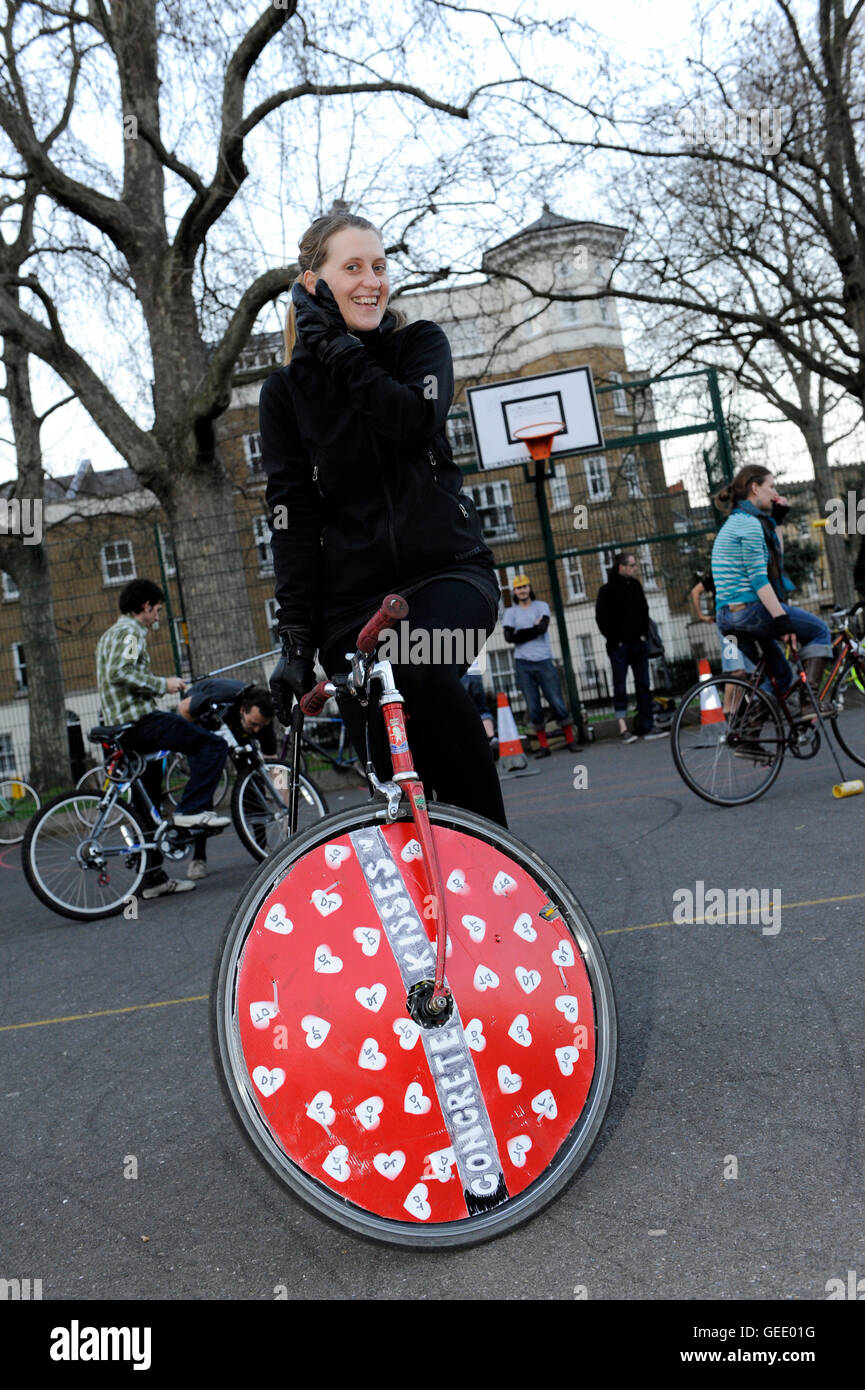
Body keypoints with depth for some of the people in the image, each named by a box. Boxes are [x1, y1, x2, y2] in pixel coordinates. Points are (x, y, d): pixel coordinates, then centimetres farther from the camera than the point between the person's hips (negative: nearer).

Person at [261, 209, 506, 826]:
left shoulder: (421, 343, 9)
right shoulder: (287, 390, 8)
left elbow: (416, 420, -13)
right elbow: (291, 513, 1)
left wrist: (338, 346, -9)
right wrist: (297, 635, -7)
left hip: (447, 571, -1)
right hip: (355, 596, 1)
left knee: (422, 669, -33)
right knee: (397, 778, -6)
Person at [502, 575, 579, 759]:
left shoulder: (541, 606, 7)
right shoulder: (511, 612, 9)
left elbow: (543, 627, -12)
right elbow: (509, 637, -8)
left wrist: (521, 634, -8)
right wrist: (534, 627, -7)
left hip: (544, 661, -1)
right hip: (523, 663, 1)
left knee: (557, 702, -2)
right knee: (533, 706, 1)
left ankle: (570, 739, 9)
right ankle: (543, 745, 8)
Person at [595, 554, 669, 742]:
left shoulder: (635, 585, 10)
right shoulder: (607, 590, -8)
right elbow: (601, 619, -9)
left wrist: (644, 634, 9)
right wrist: (615, 640, -12)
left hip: (639, 643, 6)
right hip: (619, 647, -6)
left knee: (643, 686, 7)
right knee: (620, 688, -3)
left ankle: (647, 727, 11)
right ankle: (623, 729, -3)